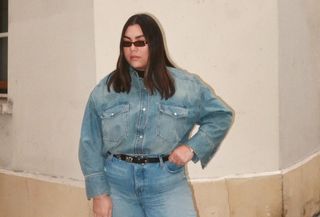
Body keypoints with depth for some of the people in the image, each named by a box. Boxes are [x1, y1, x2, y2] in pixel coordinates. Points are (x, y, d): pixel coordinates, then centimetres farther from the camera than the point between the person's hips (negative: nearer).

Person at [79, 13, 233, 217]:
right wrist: (99, 193, -3)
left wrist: (192, 147, -5)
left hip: (166, 182, -1)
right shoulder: (105, 89, 1)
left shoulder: (185, 85, -1)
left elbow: (221, 116, 8)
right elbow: (91, 144, 2)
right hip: (117, 183, 1)